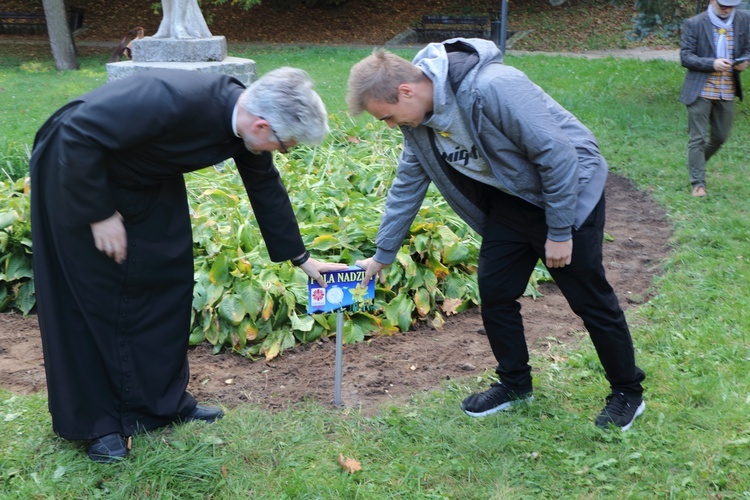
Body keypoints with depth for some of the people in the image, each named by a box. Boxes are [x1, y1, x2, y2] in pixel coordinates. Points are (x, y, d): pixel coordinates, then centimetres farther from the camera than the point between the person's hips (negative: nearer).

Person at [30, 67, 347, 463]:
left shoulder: (247, 120, -12)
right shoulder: (176, 99, -38)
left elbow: (266, 189, 4)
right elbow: (79, 135, -32)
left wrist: (301, 258, 11)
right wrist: (100, 213, -25)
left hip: (148, 181, 8)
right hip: (77, 167, -7)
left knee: (168, 281, 7)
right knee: (91, 295, -3)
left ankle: (163, 400, 20)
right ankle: (95, 421, 9)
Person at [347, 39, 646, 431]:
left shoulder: (491, 89, -34)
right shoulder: (419, 119, -7)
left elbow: (558, 155, -28)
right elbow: (408, 185, 6)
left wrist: (560, 232, -20)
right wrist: (382, 255, 8)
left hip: (568, 191, -7)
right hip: (511, 200, 7)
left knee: (590, 299, 2)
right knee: (494, 291, 6)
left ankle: (628, 392, 20)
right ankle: (515, 384, 25)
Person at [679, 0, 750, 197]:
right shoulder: (694, 24, -8)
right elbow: (685, 57, -10)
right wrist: (712, 64, -24)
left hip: (727, 92, 4)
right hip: (701, 91, -4)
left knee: (720, 136, 14)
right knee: (697, 138, -2)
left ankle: (696, 164, 38)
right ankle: (698, 183, 4)